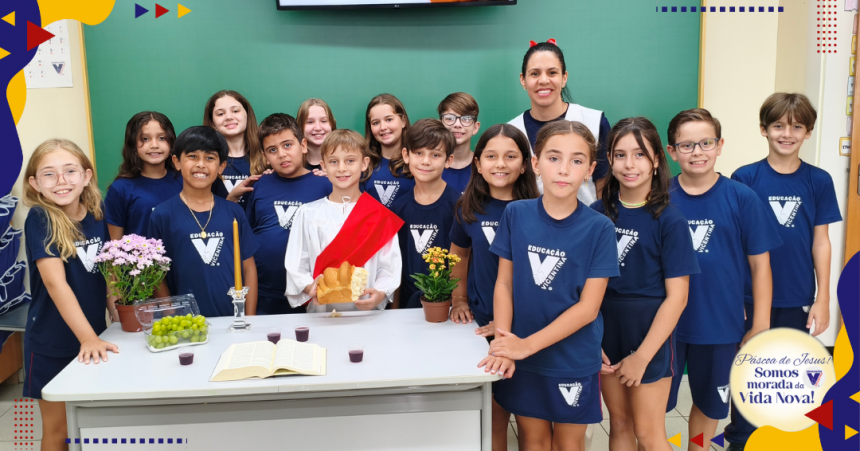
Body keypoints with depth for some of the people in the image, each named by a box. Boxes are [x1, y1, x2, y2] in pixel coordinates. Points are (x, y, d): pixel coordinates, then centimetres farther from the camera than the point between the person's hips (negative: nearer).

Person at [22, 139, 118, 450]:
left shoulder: (96, 217, -2)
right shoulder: (39, 220, -16)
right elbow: (55, 282, -25)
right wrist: (87, 337, -32)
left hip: (94, 338, 4)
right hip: (52, 345, -4)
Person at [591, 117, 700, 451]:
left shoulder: (669, 220, -11)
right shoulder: (597, 213, -1)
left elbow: (676, 297, -12)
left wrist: (642, 356, -14)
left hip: (649, 335, -3)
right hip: (605, 330, 4)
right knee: (619, 424, 16)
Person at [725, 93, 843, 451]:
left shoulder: (818, 181, -1)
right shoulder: (745, 178, -5)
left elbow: (820, 241, 2)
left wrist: (823, 299, 0)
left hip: (798, 300, 1)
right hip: (751, 297, -1)